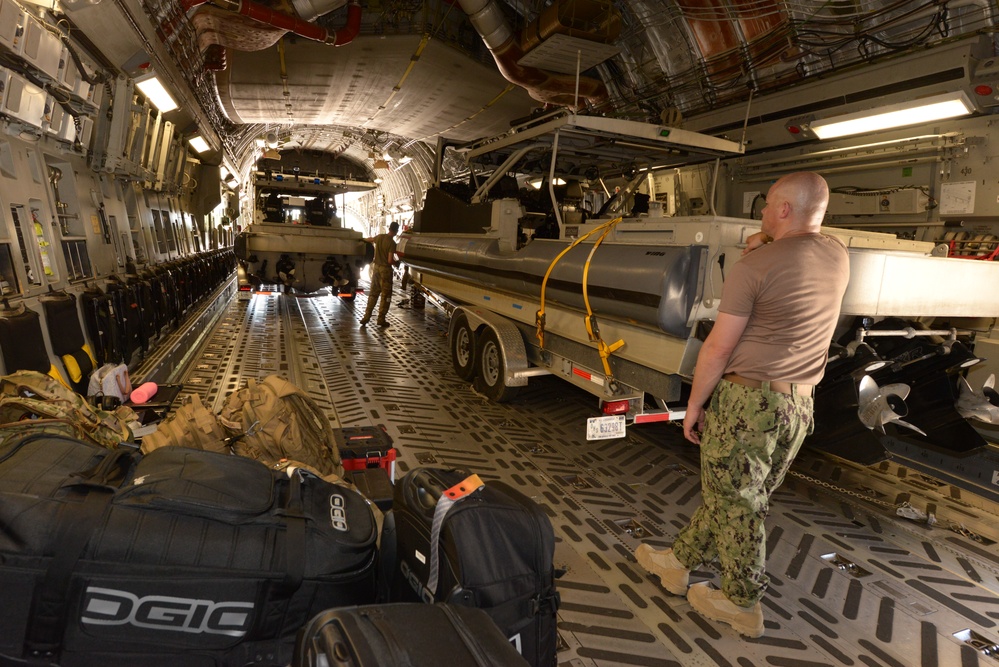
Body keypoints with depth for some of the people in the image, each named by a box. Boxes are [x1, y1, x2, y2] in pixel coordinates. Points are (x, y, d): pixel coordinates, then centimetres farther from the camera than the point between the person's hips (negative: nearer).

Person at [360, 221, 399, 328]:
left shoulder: (379, 237, 3)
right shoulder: (392, 243, -17)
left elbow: (370, 240, 26)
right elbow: (390, 260, -21)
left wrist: (365, 240, 49)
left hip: (376, 267, 6)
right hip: (385, 269, -6)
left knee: (373, 293, 14)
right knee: (385, 295, 4)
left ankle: (366, 317, 13)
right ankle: (381, 319, 5)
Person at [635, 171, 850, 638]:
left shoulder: (755, 265, -17)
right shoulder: (838, 258, 5)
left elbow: (718, 347, -16)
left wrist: (693, 405, -6)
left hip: (747, 403, -7)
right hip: (799, 405, 8)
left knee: (736, 504, 10)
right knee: (726, 492, 19)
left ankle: (743, 606, 27)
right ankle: (679, 561, 37)